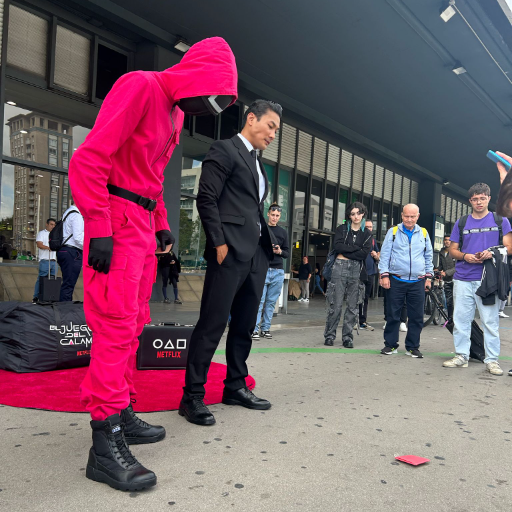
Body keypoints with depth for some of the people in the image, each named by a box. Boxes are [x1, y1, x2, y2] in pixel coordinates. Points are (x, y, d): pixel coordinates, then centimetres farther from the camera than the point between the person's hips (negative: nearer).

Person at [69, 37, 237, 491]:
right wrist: (98, 229, -22)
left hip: (143, 224, 10)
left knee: (133, 324, 11)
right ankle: (105, 445, -5)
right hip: (118, 219, -10)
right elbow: (89, 158, -18)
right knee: (116, 326, -12)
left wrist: (161, 224, 16)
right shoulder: (141, 87, -11)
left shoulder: (176, 110, 19)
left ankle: (122, 416, 22)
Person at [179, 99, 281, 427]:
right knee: (212, 324, -6)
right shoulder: (225, 150, -1)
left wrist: (268, 243, 11)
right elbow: (206, 199, -11)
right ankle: (192, 396, 3)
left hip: (256, 254, 9)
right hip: (230, 252, -9)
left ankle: (235, 387, 24)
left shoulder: (258, 163, 24)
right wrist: (219, 243, -16)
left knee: (245, 326, 13)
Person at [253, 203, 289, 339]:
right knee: (259, 300, -8)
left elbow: (287, 253, 14)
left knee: (271, 302, 5)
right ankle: (255, 329, -5)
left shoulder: (283, 232, 14)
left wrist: (280, 251, -7)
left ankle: (266, 328, 12)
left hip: (278, 271, 3)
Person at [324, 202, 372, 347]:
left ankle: (347, 337, 10)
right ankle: (330, 335, 6)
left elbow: (365, 253, -4)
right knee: (336, 304, -4)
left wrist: (346, 252, -7)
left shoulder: (366, 234, 12)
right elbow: (337, 246, -8)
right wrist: (356, 248, -6)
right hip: (340, 268, -1)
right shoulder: (342, 229, 9)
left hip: (357, 269, 2)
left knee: (352, 306, 2)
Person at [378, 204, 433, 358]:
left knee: (416, 317, 4)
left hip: (417, 282, 2)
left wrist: (428, 276, 13)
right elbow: (384, 254, 2)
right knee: (393, 315, 3)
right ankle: (391, 345, 14)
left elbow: (428, 257, 18)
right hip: (396, 281, -2)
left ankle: (412, 347, 16)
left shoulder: (424, 234, 11)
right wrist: (384, 275, -5)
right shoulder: (393, 232, 4)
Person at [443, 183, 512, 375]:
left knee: (490, 321, -1)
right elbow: (453, 250, 13)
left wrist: (492, 253, -15)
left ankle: (492, 360, 7)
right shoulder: (461, 222, 13)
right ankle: (461, 356, 15)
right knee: (460, 319, 4)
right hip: (463, 279, 2)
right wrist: (465, 256, -8)